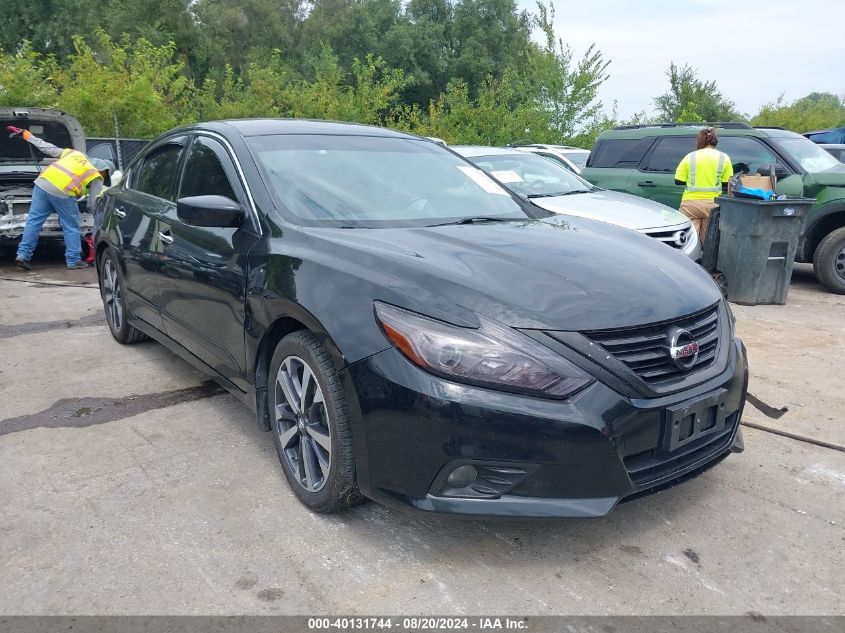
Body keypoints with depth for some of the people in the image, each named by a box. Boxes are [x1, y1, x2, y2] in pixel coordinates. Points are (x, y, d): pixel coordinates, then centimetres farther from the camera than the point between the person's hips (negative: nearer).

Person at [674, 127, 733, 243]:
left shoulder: (690, 157, 3)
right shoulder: (724, 158, 4)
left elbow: (678, 181, 1)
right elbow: (727, 184, 4)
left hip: (690, 203, -1)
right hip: (712, 204, 1)